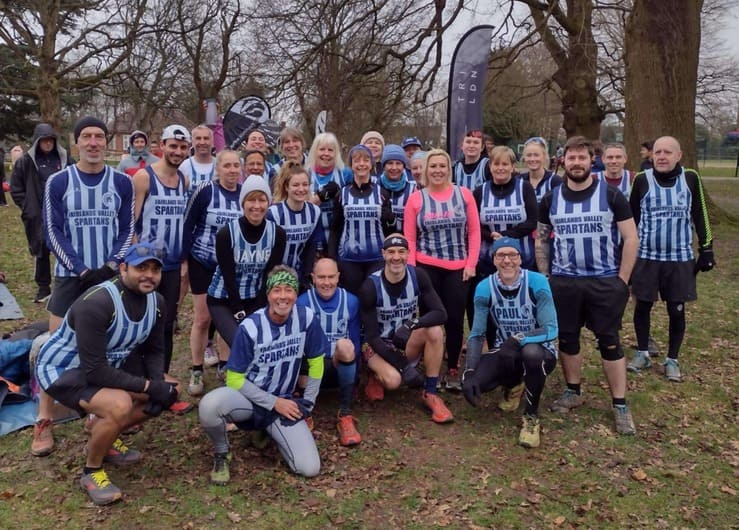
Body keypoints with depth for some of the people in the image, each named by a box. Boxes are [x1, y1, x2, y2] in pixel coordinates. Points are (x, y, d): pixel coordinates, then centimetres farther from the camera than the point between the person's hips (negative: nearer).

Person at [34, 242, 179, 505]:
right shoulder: (96, 304, -32)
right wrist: (148, 386, -29)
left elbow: (154, 350, 2)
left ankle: (105, 438, 18)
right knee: (120, 405, -33)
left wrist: (158, 382, -17)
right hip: (62, 369, -8)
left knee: (168, 391, 2)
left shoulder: (156, 301, -8)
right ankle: (91, 471, -5)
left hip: (110, 362, 8)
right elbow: (94, 370, -32)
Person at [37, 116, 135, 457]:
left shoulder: (122, 183, 2)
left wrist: (110, 266, -11)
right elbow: (53, 232, -4)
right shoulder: (58, 182, -2)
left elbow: (127, 230, 3)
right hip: (70, 277, -1)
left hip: (111, 277, 1)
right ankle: (44, 423, 6)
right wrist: (81, 270, -13)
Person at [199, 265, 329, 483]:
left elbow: (316, 362, 4)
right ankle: (222, 453, -2)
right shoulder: (250, 327, -18)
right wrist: (274, 403, -14)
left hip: (284, 401, 3)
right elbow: (234, 378, -12)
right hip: (247, 396, -2)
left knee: (310, 468, -11)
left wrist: (307, 402, 3)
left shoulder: (307, 318, -11)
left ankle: (270, 430, 19)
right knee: (209, 406, -37)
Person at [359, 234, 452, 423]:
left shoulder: (417, 276, -12)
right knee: (393, 380, -33)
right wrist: (402, 364, -24)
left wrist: (413, 324, -35)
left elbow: (441, 313, -17)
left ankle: (430, 394, -15)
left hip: (408, 343, 3)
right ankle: (377, 375, 6)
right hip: (379, 346, -3)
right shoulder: (370, 286, -20)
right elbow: (371, 335, -17)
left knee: (435, 330, -28)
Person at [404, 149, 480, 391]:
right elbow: (409, 238, 2)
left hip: (458, 268, 1)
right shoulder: (416, 198, 2)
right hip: (427, 268, -1)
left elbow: (474, 231, 5)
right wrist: (411, 269, -6)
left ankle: (453, 370, 17)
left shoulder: (464, 194, 4)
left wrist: (471, 263, -2)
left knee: (455, 319, 3)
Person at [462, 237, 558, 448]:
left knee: (531, 353, -39)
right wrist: (469, 373, -21)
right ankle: (512, 384, 16)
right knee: (472, 384, -22)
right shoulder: (485, 288, -9)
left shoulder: (537, 283, -18)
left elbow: (551, 330, -22)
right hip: (505, 353, 3)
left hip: (539, 350, -3)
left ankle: (531, 417, -13)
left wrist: (517, 340, -36)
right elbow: (476, 334, -8)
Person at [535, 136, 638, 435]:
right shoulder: (551, 199, 4)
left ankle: (620, 405, 10)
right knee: (567, 339, 11)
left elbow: (630, 238, -3)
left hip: (605, 281, -2)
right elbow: (541, 241, 11)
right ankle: (573, 392, 29)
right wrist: (545, 279, 6)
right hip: (563, 282, 3)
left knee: (610, 342, 2)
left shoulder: (611, 195, -4)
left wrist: (622, 280, -7)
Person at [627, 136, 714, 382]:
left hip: (680, 259, 0)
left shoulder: (690, 178, -2)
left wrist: (706, 250, 4)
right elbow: (631, 218, 4)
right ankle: (642, 353, 27)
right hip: (646, 257, 0)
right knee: (642, 306, 9)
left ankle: (672, 360, 21)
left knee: (676, 311, 5)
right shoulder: (642, 180, -4)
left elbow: (700, 217, 5)